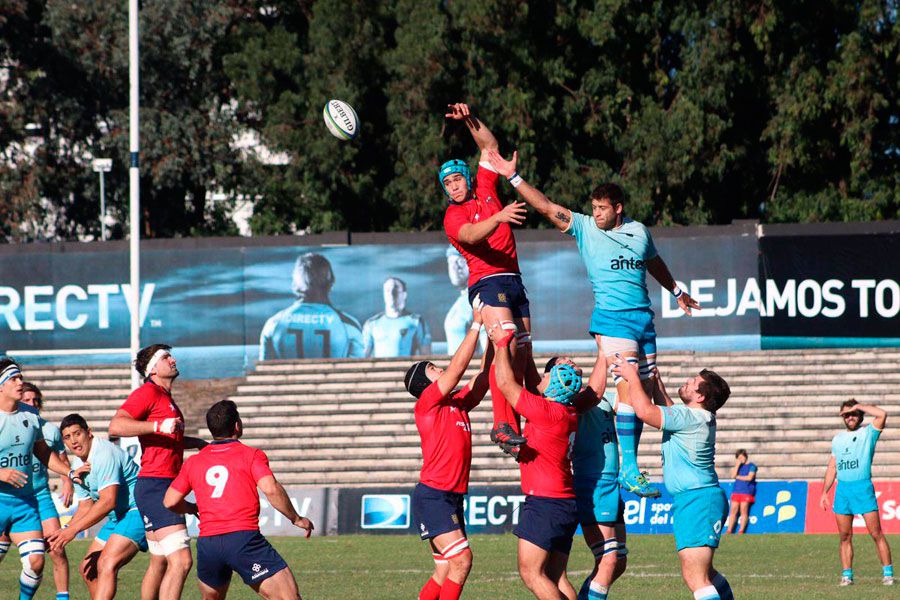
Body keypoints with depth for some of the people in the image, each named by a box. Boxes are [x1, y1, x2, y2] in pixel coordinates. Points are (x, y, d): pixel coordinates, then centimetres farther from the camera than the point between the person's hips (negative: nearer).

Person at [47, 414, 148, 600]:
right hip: (118, 516, 11)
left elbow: (108, 501, -30)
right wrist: (64, 532, -1)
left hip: (137, 510, -11)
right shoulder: (79, 464, 10)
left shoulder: (105, 454, -22)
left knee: (107, 565, -26)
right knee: (88, 569, 11)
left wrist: (73, 529, -29)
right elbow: (86, 507, 17)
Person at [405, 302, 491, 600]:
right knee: (461, 559, -18)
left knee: (446, 571, 7)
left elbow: (484, 375, 17)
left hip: (453, 497, 8)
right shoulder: (427, 404, -5)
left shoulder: (458, 403, 15)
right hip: (432, 495, -8)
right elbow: (458, 366, -11)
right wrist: (477, 324, -8)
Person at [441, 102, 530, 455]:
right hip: (487, 281, -7)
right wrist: (498, 217, -38)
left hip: (513, 280, 7)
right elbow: (470, 235, -23)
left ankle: (513, 427, 8)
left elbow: (490, 146, 19)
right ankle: (502, 424, -35)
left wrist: (470, 119, 6)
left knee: (522, 353, 4)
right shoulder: (452, 217, -3)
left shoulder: (485, 189, 15)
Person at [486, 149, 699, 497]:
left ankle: (631, 464, 11)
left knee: (644, 391, 3)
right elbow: (546, 207, -6)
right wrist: (513, 177, -13)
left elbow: (654, 262, 30)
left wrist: (676, 292, 43)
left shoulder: (639, 232, 11)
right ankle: (628, 468, -20)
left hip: (643, 319, 5)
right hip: (611, 320, -5)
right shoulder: (585, 228, 0)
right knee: (629, 388, -18)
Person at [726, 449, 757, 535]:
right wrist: (737, 465, -2)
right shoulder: (738, 466, 17)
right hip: (736, 490, 5)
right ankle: (729, 530, -1)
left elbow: (749, 477, -10)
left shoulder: (751, 466, 2)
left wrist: (738, 477, 0)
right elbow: (733, 476, 4)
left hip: (746, 491, -5)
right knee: (733, 510, 0)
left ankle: (741, 531, -8)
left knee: (743, 511, -8)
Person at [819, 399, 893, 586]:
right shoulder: (837, 439, 18)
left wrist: (859, 406, -3)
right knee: (845, 537, 3)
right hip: (842, 489, 5)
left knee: (876, 534, -8)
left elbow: (882, 414, -15)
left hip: (863, 487, -5)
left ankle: (888, 574, -5)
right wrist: (824, 492, 14)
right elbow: (832, 467, 21)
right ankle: (846, 575, 7)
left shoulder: (868, 433, 4)